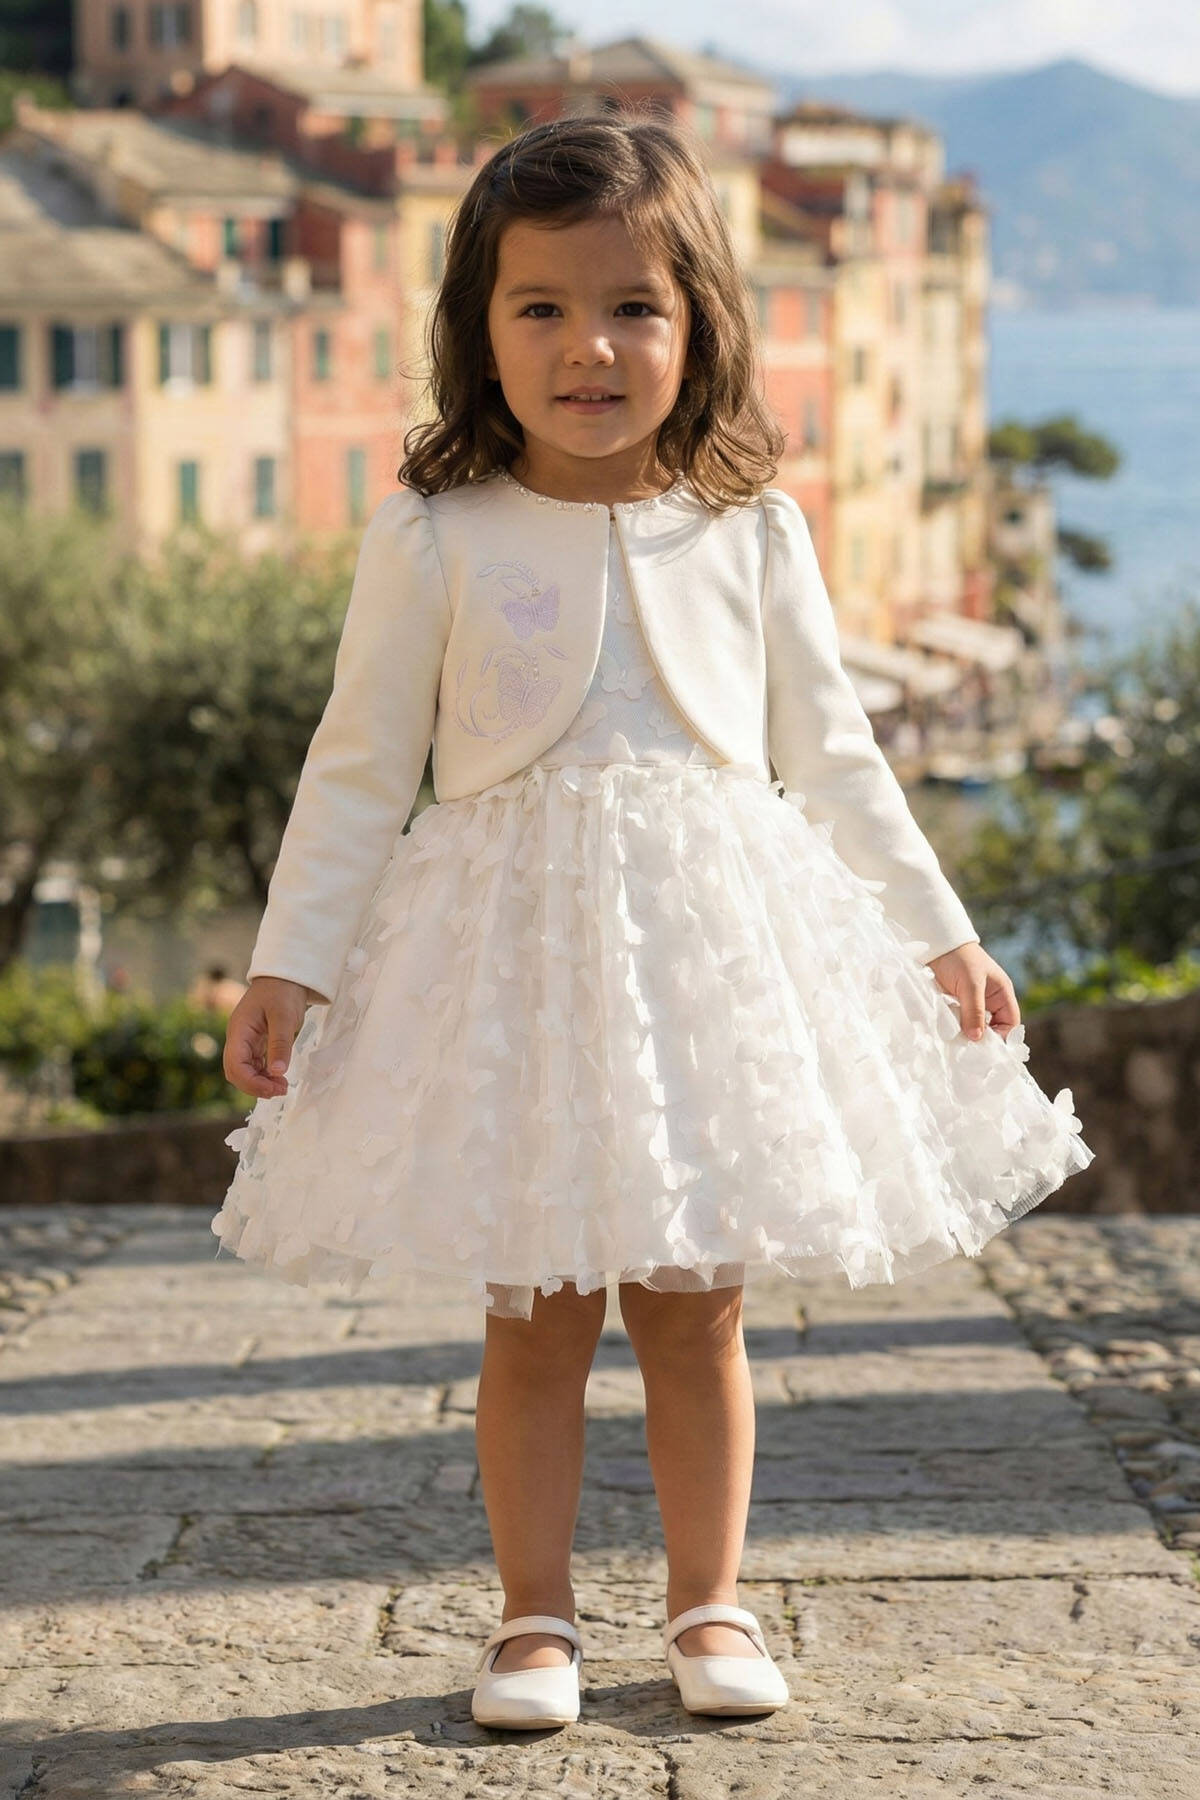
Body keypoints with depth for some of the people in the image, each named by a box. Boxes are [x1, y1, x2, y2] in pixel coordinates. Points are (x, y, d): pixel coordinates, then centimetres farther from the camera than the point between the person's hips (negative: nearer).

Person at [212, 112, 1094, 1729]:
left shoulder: (751, 531, 4)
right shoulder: (434, 538, -3)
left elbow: (831, 756, 12)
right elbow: (358, 768, 1)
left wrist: (940, 934, 12)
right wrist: (289, 965, -3)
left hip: (712, 941, 2)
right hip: (517, 948, -1)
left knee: (695, 1310, 7)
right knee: (535, 1318, 3)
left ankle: (711, 1604, 21)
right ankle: (536, 1616, 17)